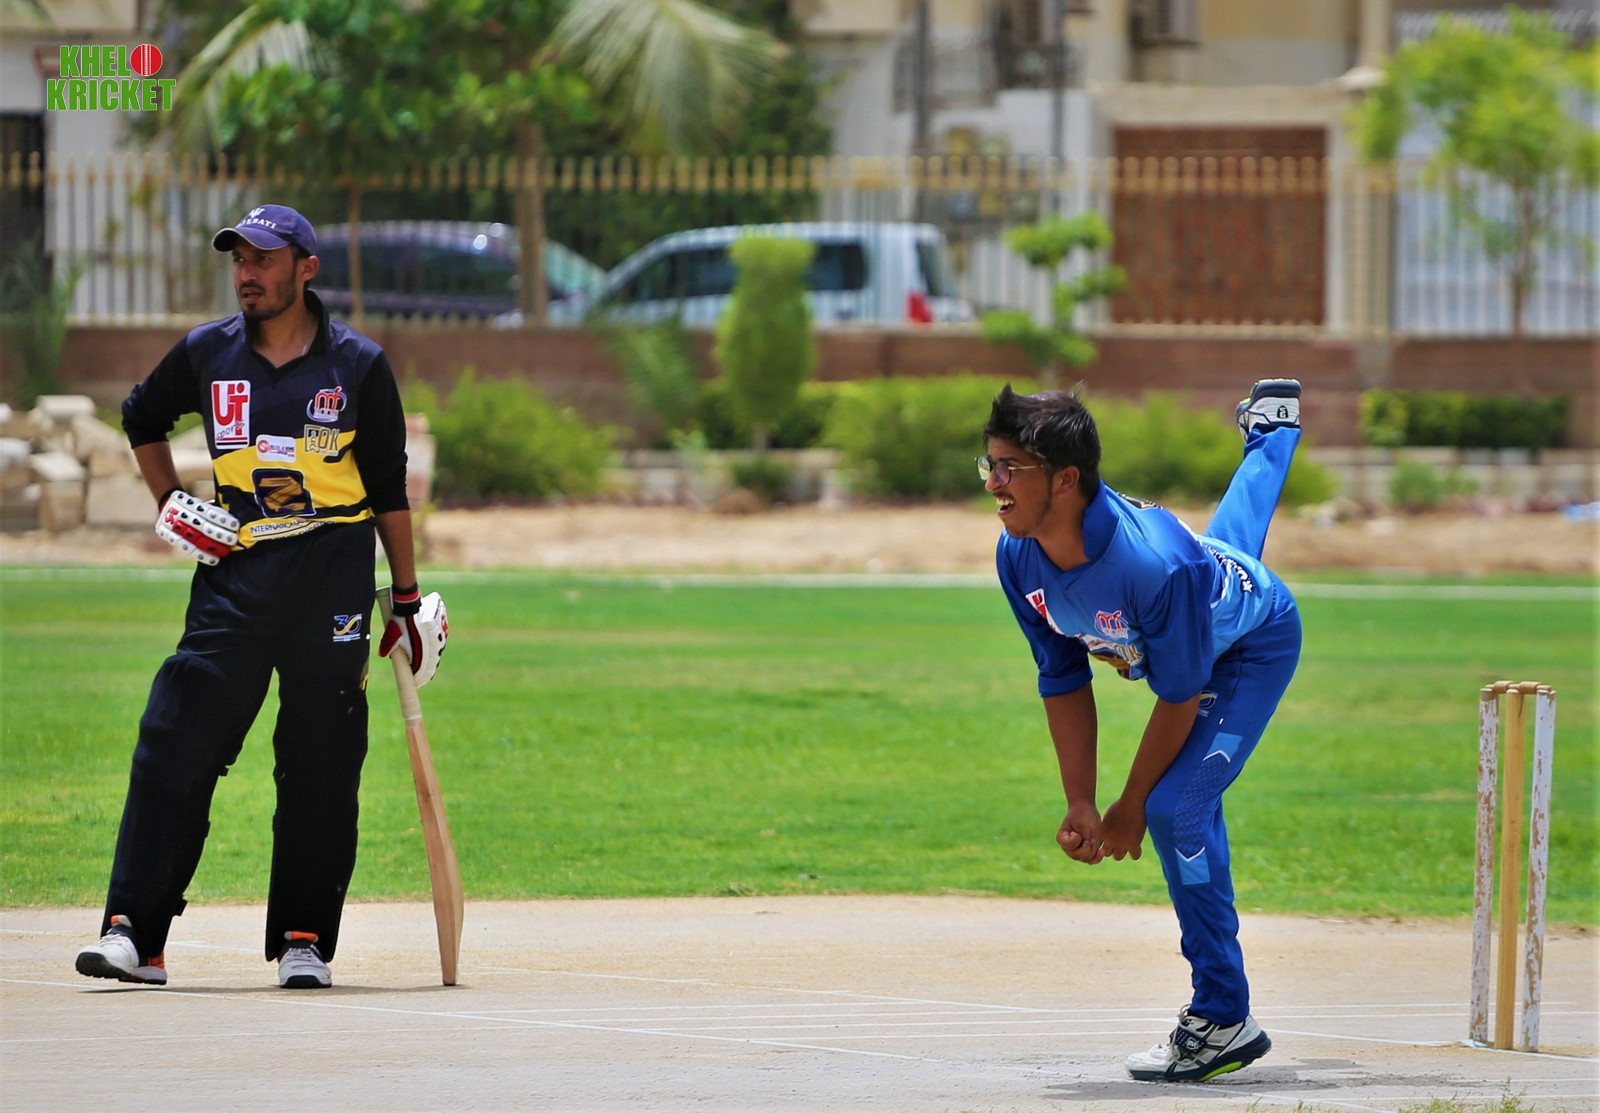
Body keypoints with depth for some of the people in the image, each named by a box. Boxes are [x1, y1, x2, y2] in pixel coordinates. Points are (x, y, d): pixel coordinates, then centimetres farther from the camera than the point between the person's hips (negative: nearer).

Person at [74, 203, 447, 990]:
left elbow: (388, 485, 7)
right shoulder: (207, 353, 5)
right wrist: (170, 505, 11)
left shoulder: (358, 365, 1)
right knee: (174, 747, -8)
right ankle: (133, 933, -10)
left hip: (332, 573, -1)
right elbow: (142, 417, 24)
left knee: (320, 763, 0)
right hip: (234, 572, 1)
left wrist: (407, 597, 8)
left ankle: (304, 942, 8)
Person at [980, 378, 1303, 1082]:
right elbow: (1064, 682, -13)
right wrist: (1081, 806, -15)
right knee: (1230, 538, 42)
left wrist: (1133, 805, -22)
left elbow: (1181, 693, -32)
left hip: (1256, 647, -7)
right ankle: (1269, 423, 76)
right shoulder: (1019, 557, -27)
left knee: (1178, 804, -22)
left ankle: (1223, 1020, -12)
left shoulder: (1153, 562, -48)